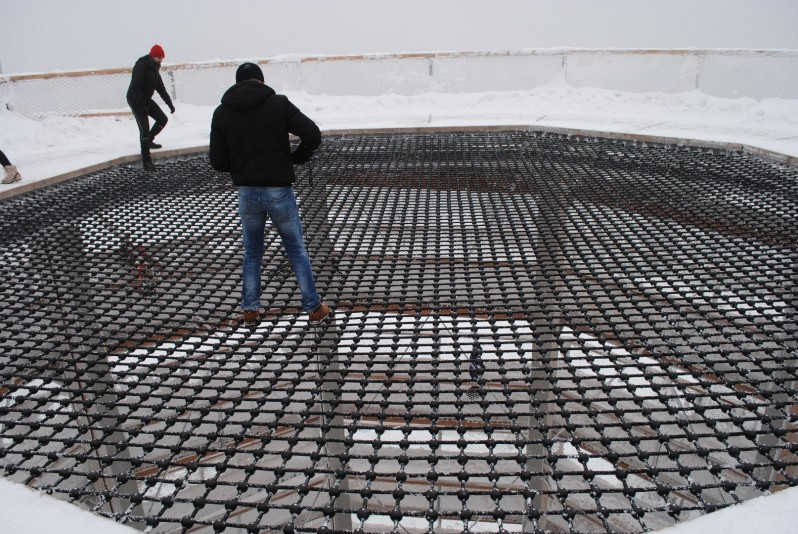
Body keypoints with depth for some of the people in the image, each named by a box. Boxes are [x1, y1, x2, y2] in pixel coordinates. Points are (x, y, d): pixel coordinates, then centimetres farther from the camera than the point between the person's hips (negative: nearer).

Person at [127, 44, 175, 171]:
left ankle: (148, 140, 31)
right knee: (144, 128, -14)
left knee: (163, 119, 11)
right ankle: (146, 160, -12)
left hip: (147, 99, 9)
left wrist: (169, 103, 10)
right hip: (136, 100, -9)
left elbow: (160, 87, 15)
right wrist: (142, 106, -32)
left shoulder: (154, 67, 7)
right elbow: (135, 87, -28)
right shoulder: (141, 66, -21)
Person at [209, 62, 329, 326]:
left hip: (247, 193, 2)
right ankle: (314, 308, 16)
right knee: (297, 251, 11)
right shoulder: (279, 104, -5)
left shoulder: (222, 112, 2)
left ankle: (250, 310, 23)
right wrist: (296, 158, 5)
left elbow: (217, 160, 1)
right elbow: (313, 134, -11)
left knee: (252, 253, 19)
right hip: (279, 190, -2)